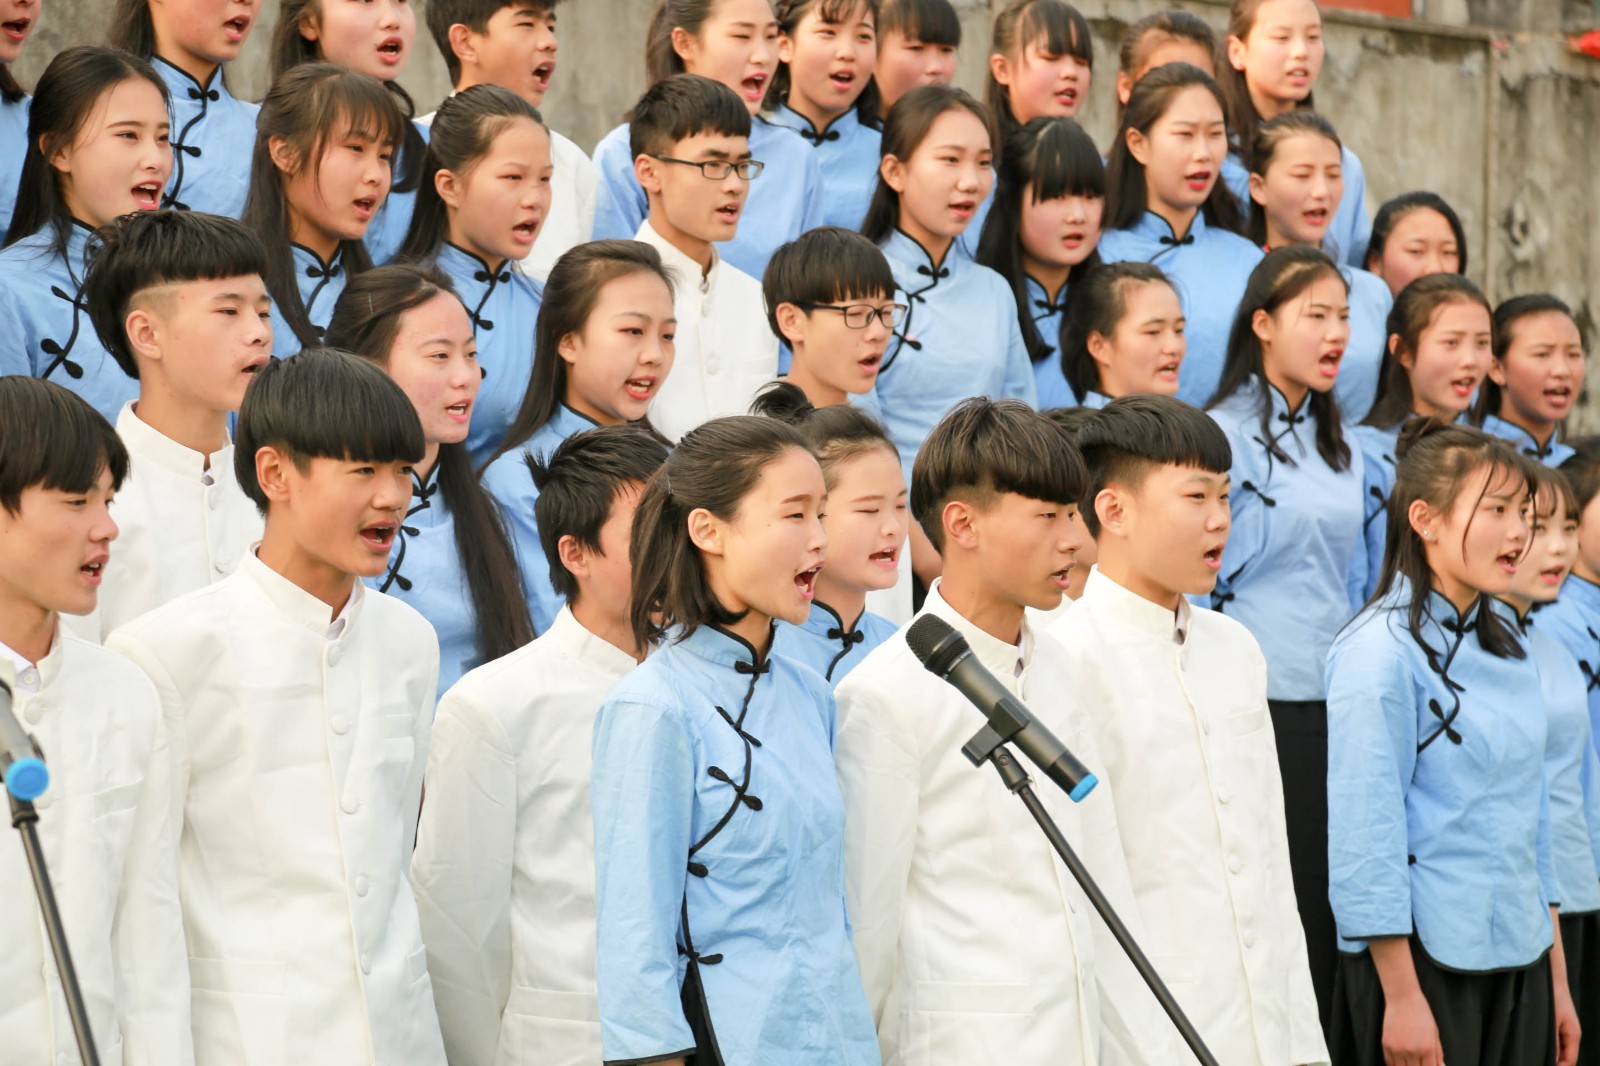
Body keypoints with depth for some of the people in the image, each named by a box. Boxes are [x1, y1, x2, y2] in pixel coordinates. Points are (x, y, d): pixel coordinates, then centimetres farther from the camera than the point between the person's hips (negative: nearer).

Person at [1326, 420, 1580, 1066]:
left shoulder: (1505, 649, 12)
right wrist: (1402, 997, -16)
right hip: (1425, 959, -7)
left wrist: (1556, 981, 15)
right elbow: (1366, 831, -14)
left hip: (1518, 963, 7)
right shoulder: (1381, 651, -11)